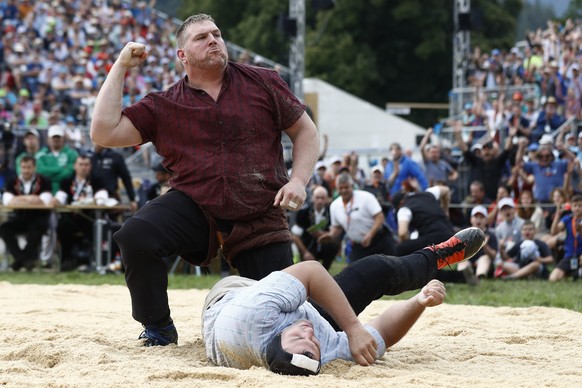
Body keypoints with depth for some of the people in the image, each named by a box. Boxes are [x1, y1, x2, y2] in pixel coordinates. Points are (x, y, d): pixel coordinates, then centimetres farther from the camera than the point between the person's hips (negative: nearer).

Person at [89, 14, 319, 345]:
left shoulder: (264, 83, 6)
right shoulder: (164, 107, 5)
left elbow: (306, 132, 11)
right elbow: (104, 133, -4)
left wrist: (298, 180, -7)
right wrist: (121, 67, -2)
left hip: (262, 217, 0)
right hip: (194, 206, 0)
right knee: (136, 236, -30)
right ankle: (159, 330, -7)